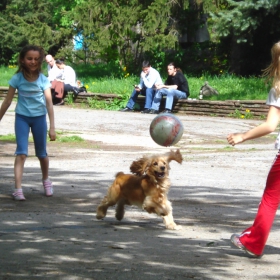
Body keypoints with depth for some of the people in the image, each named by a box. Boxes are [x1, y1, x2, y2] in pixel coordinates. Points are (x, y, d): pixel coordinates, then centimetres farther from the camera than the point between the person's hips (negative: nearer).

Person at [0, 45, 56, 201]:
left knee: (42, 153, 15)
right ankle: (18, 189, -19)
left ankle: (46, 179, 42)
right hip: (22, 117, -1)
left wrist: (52, 127, -14)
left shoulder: (43, 80, -10)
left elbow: (49, 103, -11)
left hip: (39, 118, 1)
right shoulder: (17, 79, -10)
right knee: (21, 152, -14)